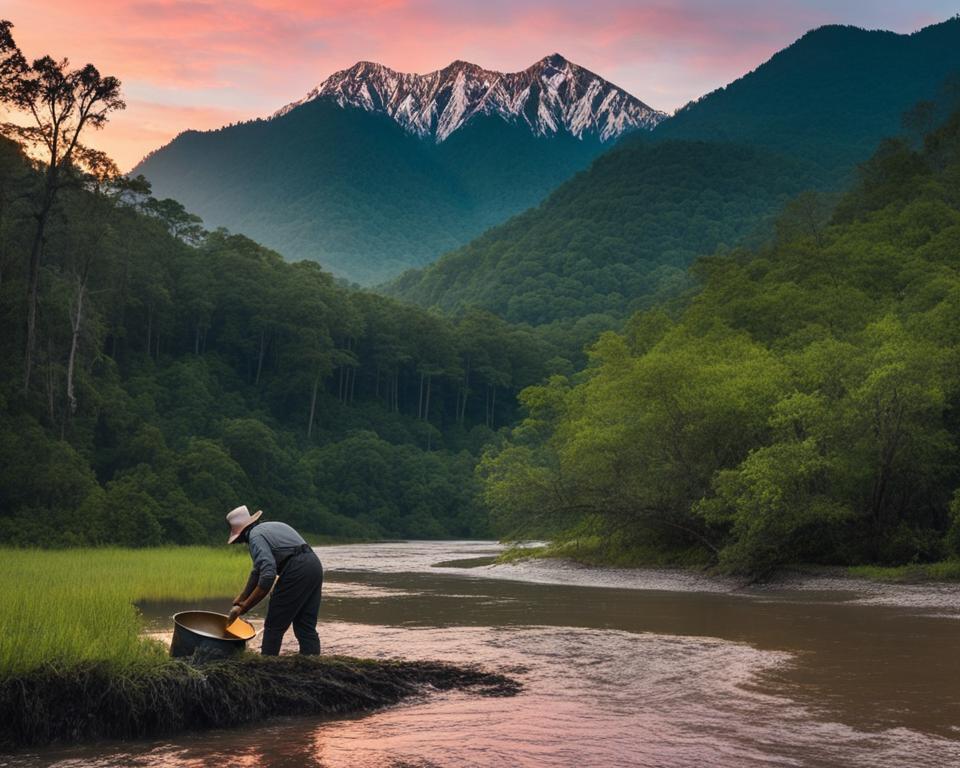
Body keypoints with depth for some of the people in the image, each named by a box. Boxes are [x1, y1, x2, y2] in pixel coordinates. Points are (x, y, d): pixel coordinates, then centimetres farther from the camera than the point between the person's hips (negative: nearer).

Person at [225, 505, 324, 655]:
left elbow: (268, 575, -16)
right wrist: (241, 599, 37)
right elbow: (258, 571, 34)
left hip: (296, 570, -9)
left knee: (274, 626, 4)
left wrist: (244, 607, -9)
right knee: (306, 627, 11)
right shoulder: (274, 526, 28)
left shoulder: (255, 536, 0)